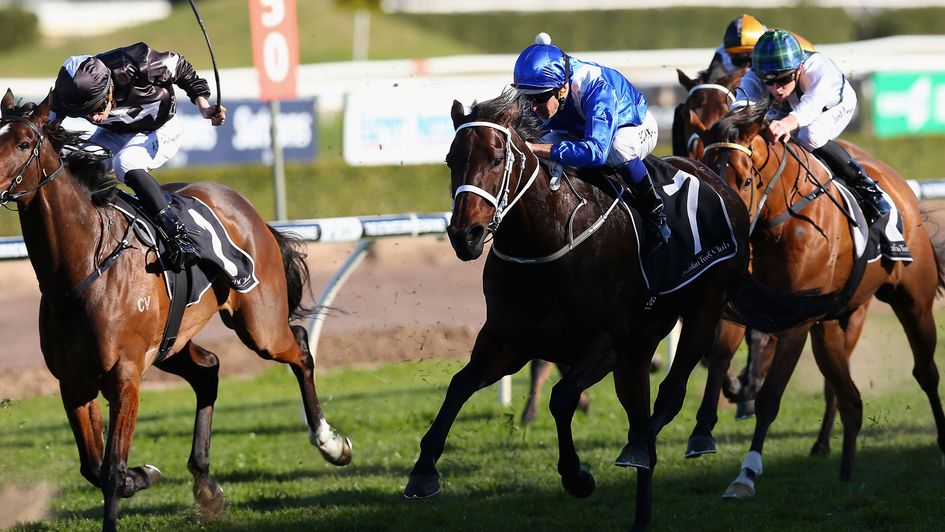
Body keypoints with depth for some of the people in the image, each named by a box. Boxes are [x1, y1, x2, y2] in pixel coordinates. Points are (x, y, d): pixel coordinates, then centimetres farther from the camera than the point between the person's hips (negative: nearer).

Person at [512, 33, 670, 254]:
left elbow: (596, 150, -57)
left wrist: (535, 148, -62)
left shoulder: (596, 88, -44)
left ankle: (654, 213, -19)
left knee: (618, 148, -41)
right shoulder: (541, 89, -25)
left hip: (637, 126, -6)